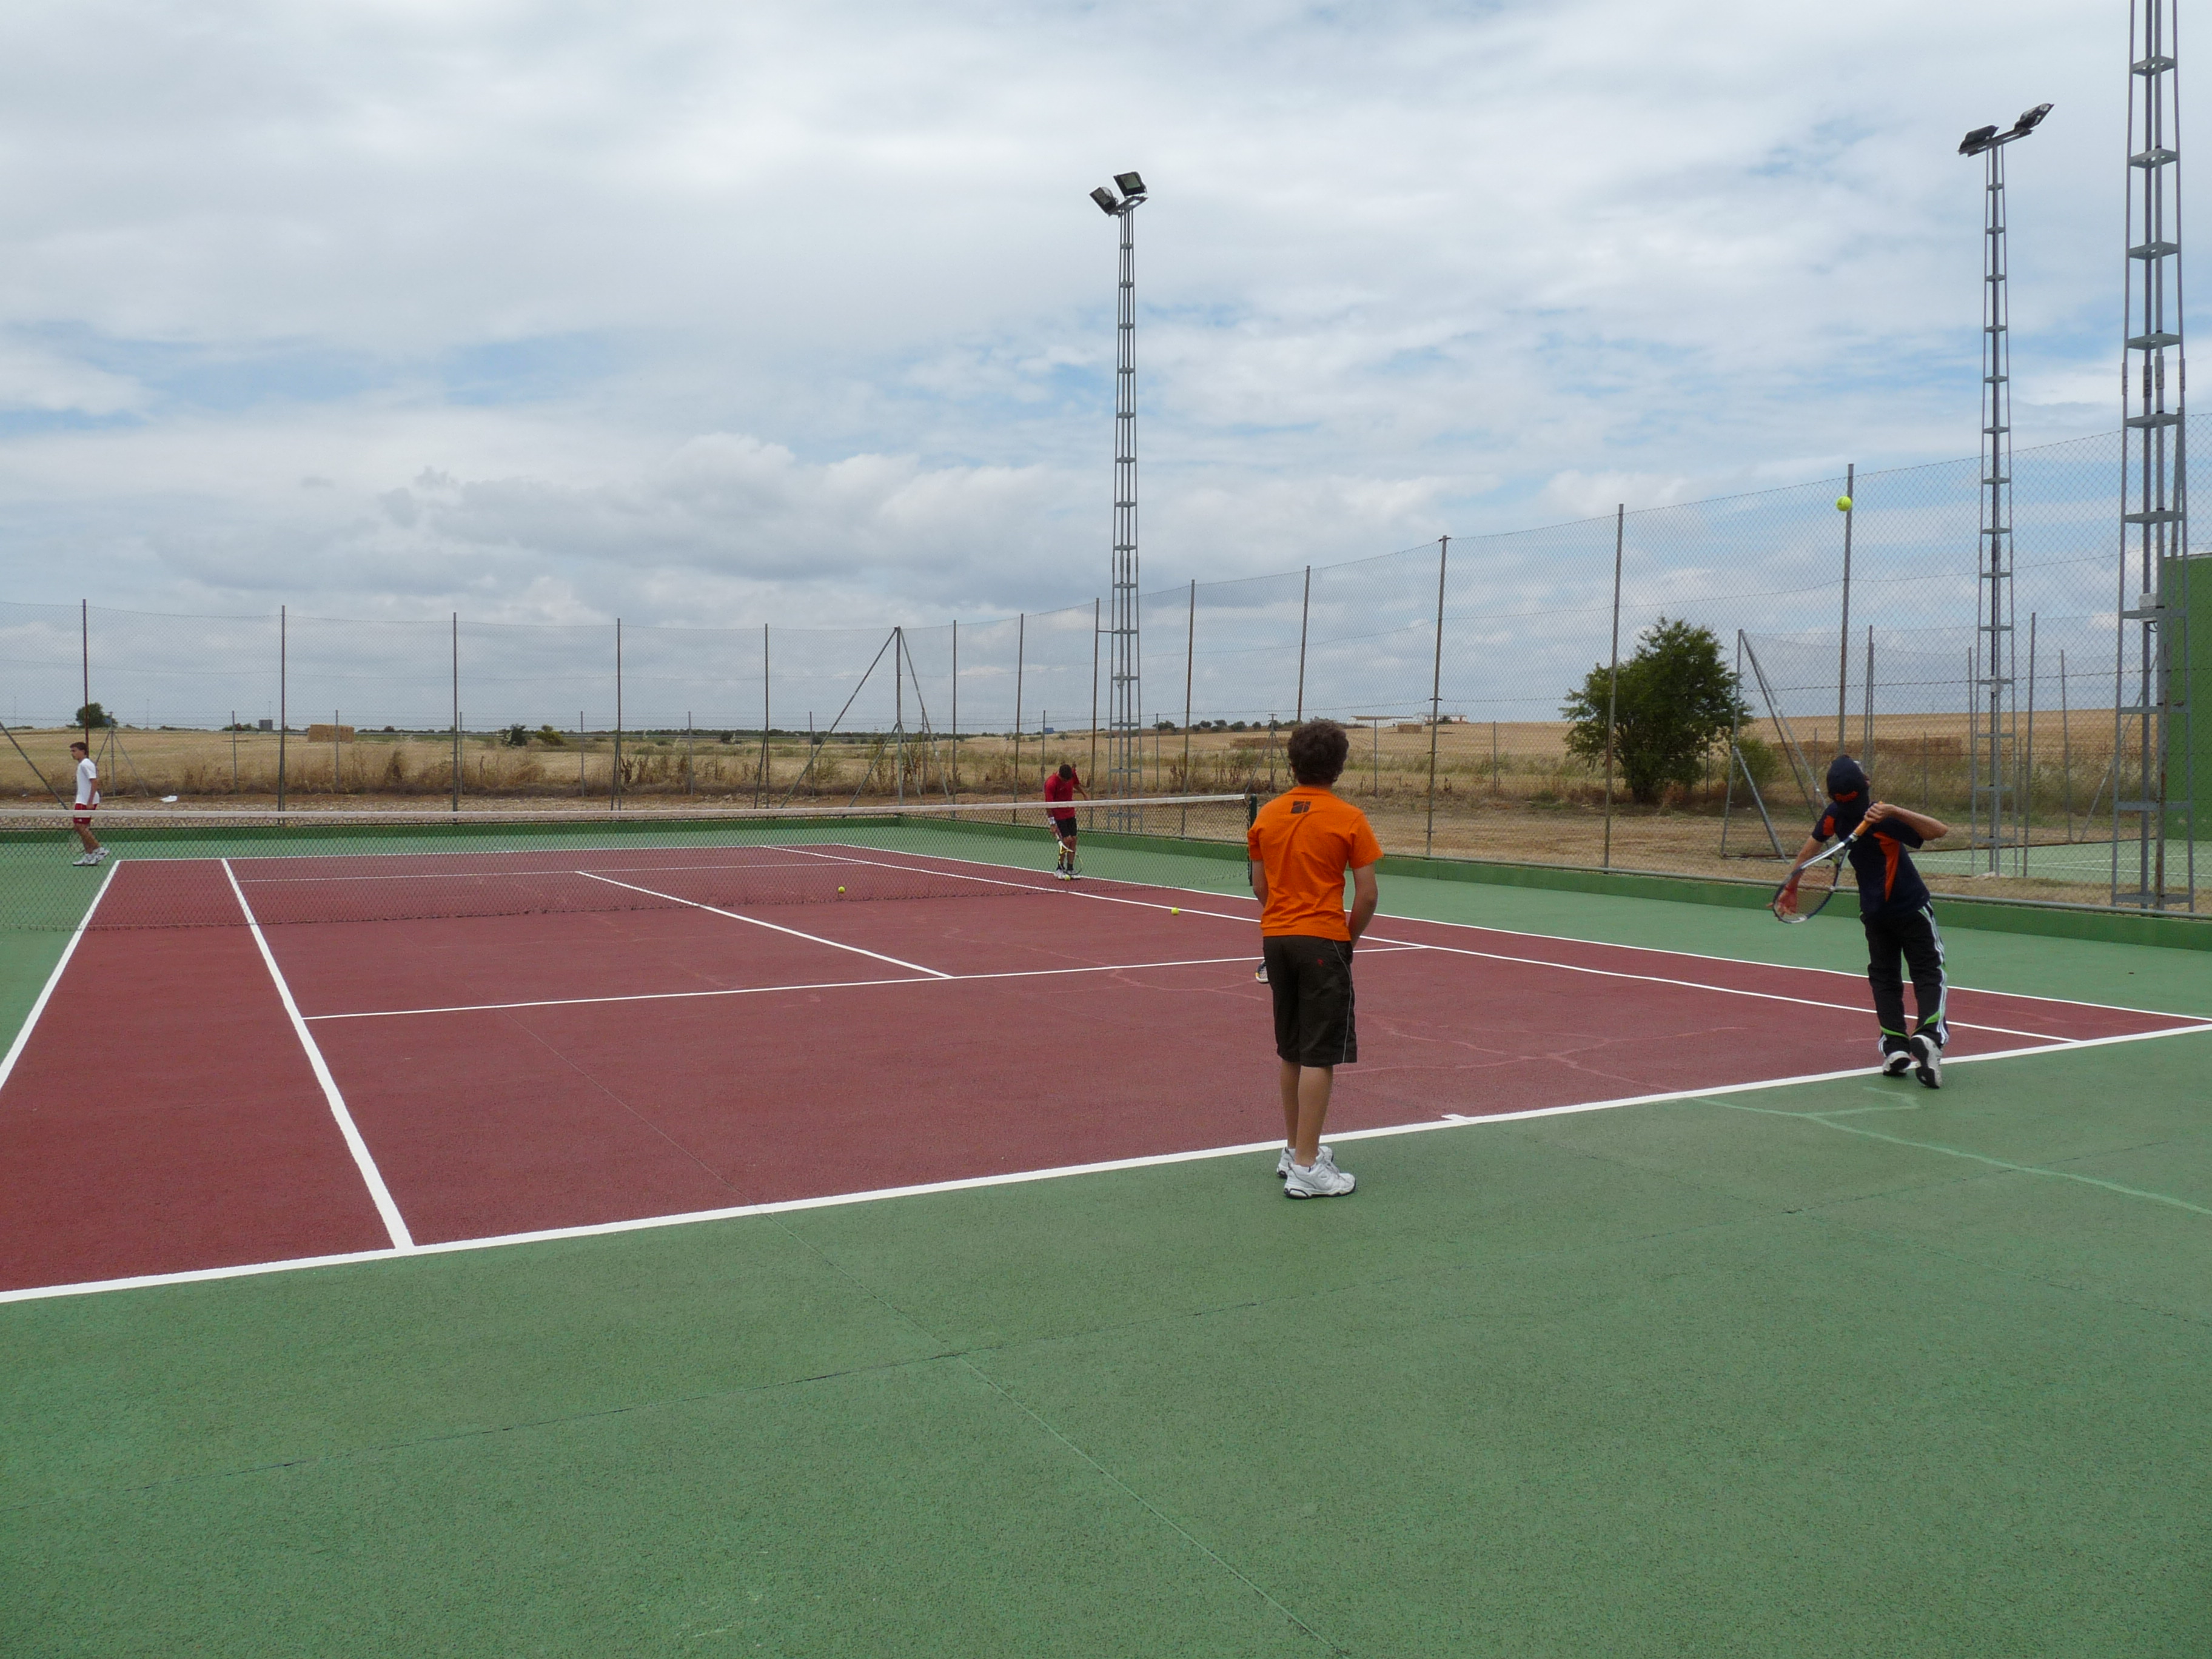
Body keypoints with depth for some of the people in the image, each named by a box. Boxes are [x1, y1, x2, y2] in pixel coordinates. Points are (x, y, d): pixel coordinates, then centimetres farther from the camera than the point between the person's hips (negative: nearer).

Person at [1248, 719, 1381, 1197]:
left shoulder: (1267, 816, 4)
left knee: (1291, 1051, 16)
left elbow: (1260, 887, 10)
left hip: (1276, 938, 6)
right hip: (1322, 941, -5)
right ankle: (1306, 1168, -2)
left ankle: (1294, 1149, 27)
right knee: (1320, 1057, -2)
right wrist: (1350, 938, 6)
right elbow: (1367, 894, -9)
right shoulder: (1348, 818, -9)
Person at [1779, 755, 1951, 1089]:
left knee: (1884, 978, 12)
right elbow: (1941, 830, -31)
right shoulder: (1881, 820, -24)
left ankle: (1895, 1048, 0)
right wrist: (1895, 811, -41)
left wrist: (1791, 887, 21)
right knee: (1929, 975, -2)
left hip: (1874, 912, 5)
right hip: (1912, 908, -5)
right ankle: (1928, 1035, -24)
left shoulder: (1835, 815, -8)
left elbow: (1808, 850, 7)